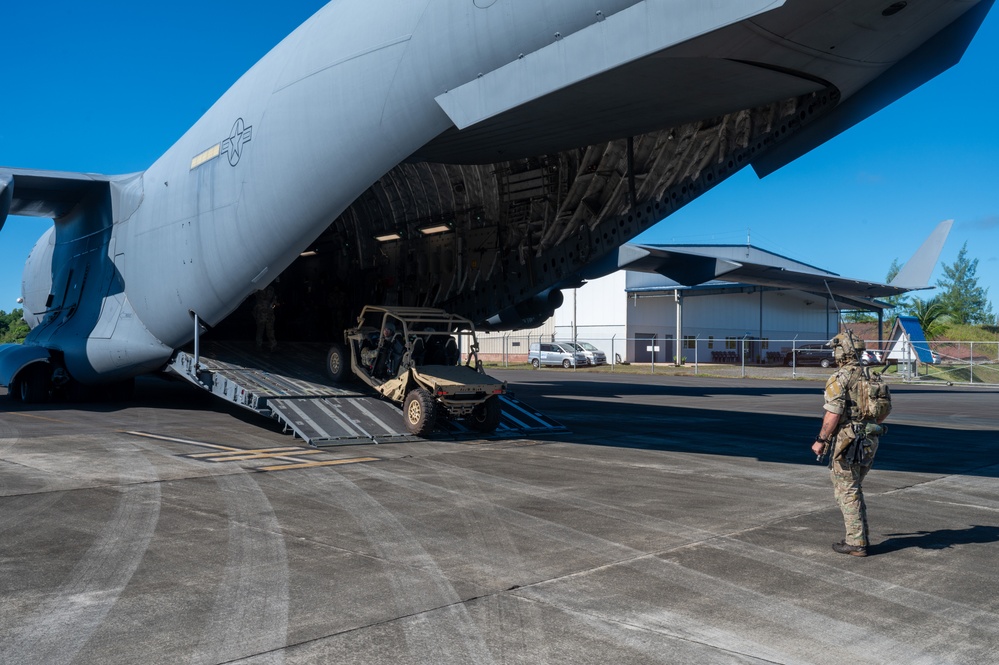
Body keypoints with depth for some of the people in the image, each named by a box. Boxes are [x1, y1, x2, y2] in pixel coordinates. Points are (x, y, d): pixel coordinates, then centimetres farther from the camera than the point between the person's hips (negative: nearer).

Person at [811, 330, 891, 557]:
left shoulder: (840, 378, -15)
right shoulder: (872, 376, 9)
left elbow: (833, 414, -20)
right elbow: (886, 408, 16)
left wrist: (820, 440, -11)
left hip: (847, 442, -8)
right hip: (869, 441, 8)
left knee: (847, 492, 2)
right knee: (854, 489, 20)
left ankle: (856, 543, 5)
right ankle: (860, 536, 24)